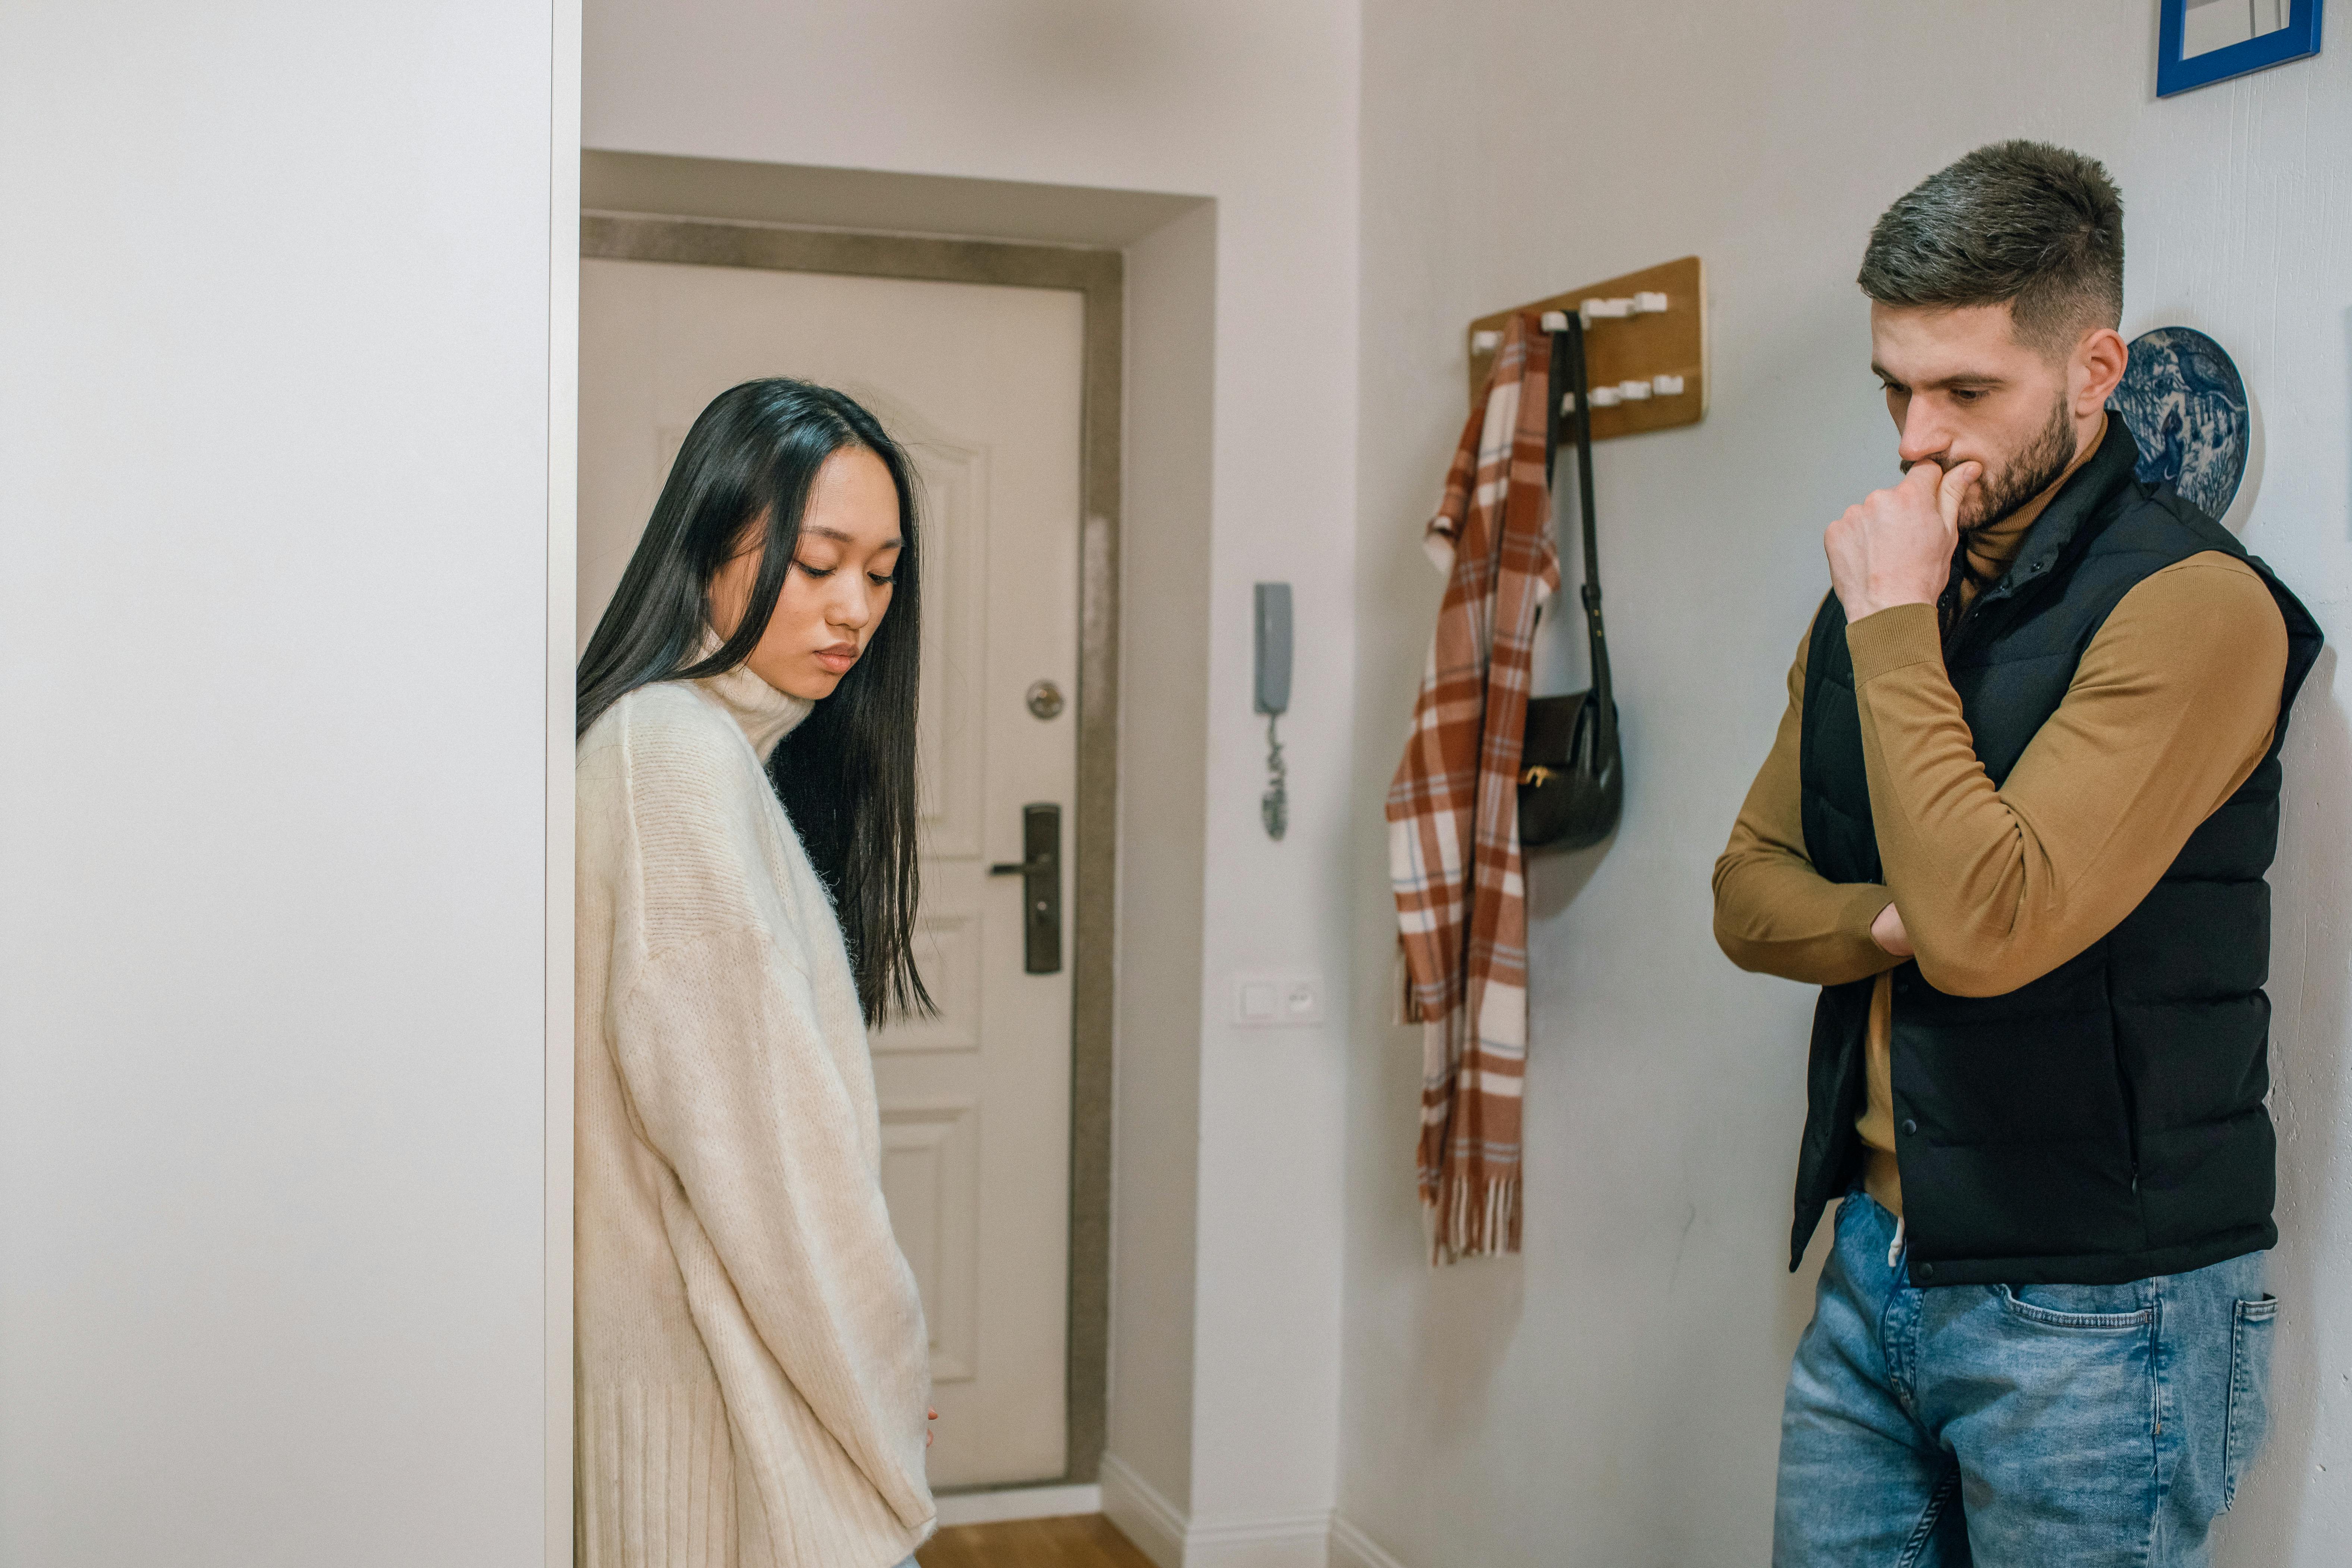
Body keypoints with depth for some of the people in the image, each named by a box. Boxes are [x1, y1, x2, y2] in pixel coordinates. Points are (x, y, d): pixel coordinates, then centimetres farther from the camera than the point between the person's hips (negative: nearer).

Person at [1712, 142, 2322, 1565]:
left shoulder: (2194, 605, -15)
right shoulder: (1883, 588, 10)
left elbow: (1993, 926, -26)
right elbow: (1751, 889, 11)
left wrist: (1897, 624, -19)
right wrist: (1894, 922, -10)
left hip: (2093, 1309, -7)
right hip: (1875, 1270, 7)